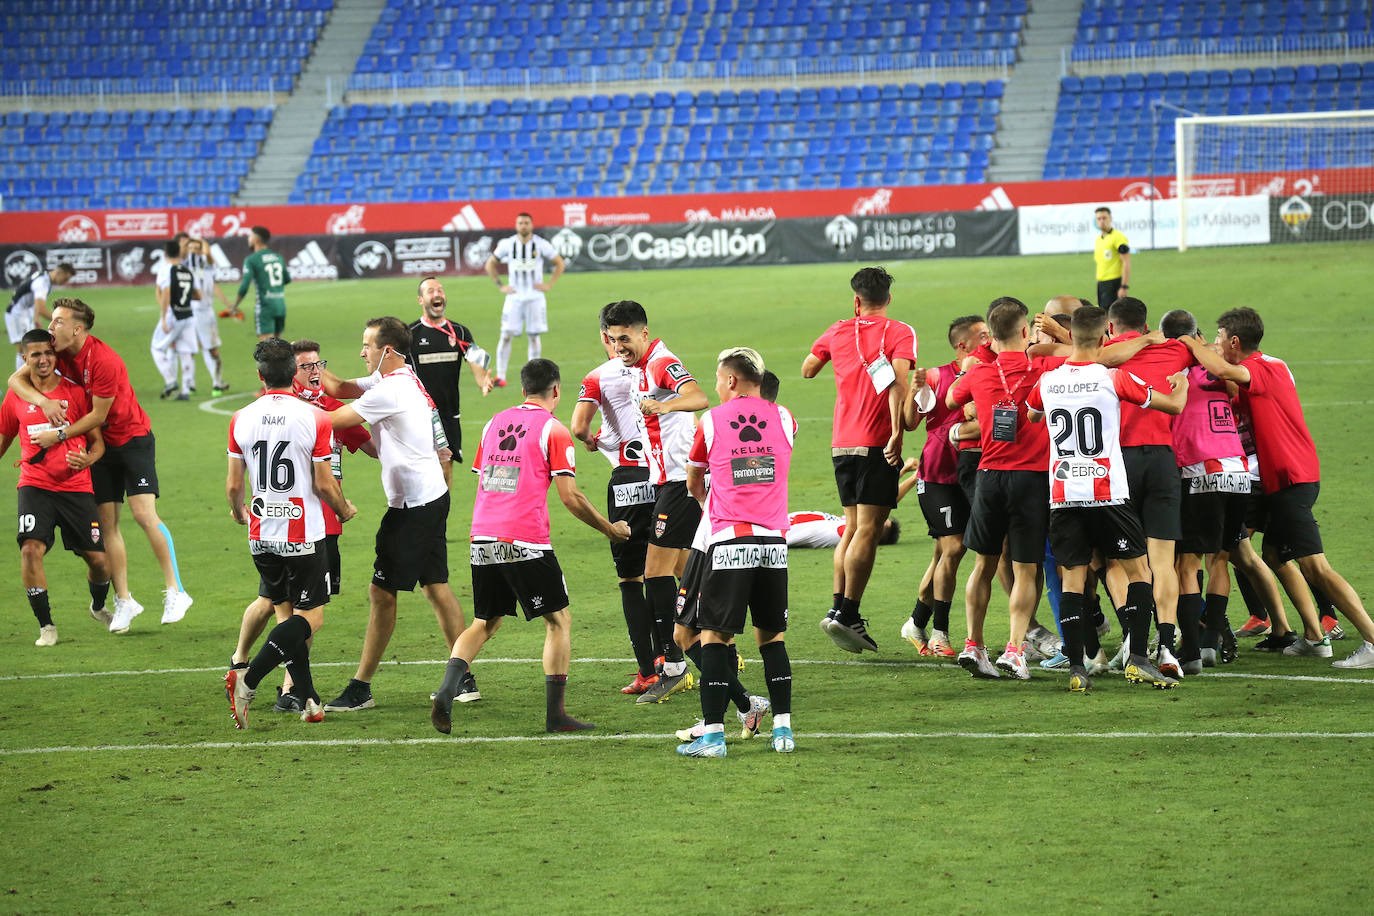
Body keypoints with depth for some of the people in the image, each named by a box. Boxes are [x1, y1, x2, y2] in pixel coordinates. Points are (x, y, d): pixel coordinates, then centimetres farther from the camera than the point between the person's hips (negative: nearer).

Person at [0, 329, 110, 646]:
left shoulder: (75, 392, 2)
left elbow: (97, 441, 6)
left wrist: (87, 459, -15)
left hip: (76, 486, 0)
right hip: (35, 486, 0)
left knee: (98, 559, 0)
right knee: (30, 550, -22)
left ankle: (99, 607, 34)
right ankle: (46, 625, -8)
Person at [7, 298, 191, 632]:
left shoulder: (104, 361, -25)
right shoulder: (59, 353, -4)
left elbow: (98, 415, -20)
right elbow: (16, 379, -3)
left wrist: (59, 435, -19)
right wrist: (42, 400, -21)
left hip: (133, 439, -6)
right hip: (100, 444, 6)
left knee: (145, 515, -16)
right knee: (108, 523, 1)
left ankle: (175, 591, -7)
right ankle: (124, 601, 6)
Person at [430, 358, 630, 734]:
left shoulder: (495, 423, 15)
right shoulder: (552, 429, -2)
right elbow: (570, 496, -6)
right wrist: (610, 529, 7)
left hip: (483, 541, 6)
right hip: (526, 543, -6)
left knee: (484, 624, 16)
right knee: (559, 619, 9)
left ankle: (446, 691, -6)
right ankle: (555, 714, 6)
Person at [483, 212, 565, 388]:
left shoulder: (541, 244, -3)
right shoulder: (507, 244, -1)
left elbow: (559, 263, 7)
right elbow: (490, 264, 12)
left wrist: (549, 285, -2)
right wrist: (500, 286, 2)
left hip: (535, 297, 0)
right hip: (514, 297, 0)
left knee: (533, 337, 2)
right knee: (506, 335, -8)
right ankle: (500, 376, -8)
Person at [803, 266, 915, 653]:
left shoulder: (838, 332, 10)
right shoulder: (899, 333, -4)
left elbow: (807, 369, 26)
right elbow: (898, 380, -19)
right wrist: (897, 433, -25)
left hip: (842, 444, 5)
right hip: (877, 446, -5)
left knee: (852, 527, 15)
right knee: (868, 530, -6)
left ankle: (839, 609, 11)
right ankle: (847, 614, -12)